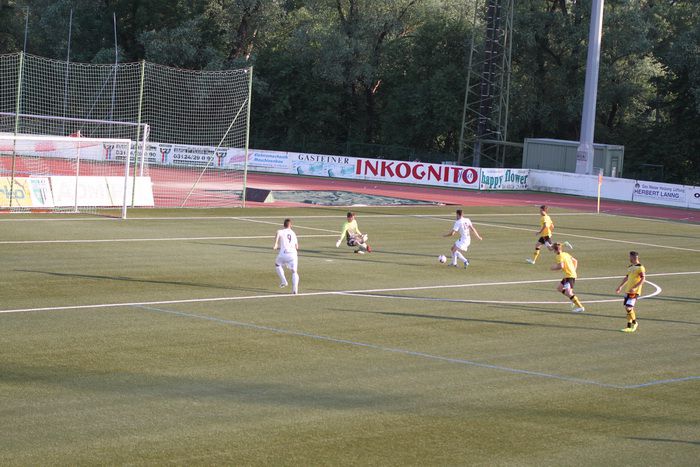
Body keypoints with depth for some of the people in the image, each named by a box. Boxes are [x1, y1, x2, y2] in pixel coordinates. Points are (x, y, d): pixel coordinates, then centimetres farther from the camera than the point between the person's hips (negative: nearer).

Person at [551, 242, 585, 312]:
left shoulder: (559, 257, -12)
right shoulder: (566, 254, 15)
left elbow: (561, 266, -25)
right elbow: (575, 261, 21)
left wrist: (554, 268, -7)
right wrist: (574, 271, 22)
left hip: (569, 276, -10)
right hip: (573, 274, 10)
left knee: (568, 293, -16)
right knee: (559, 288, 21)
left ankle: (580, 307, -20)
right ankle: (573, 299, 17)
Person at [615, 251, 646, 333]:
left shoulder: (640, 268, -11)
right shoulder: (630, 267, 15)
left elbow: (643, 280, -16)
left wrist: (634, 288, -24)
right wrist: (620, 287, 24)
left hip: (634, 292, -8)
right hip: (628, 290, 8)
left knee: (628, 308, -14)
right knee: (627, 308, 8)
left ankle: (634, 322, 5)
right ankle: (629, 327, 16)